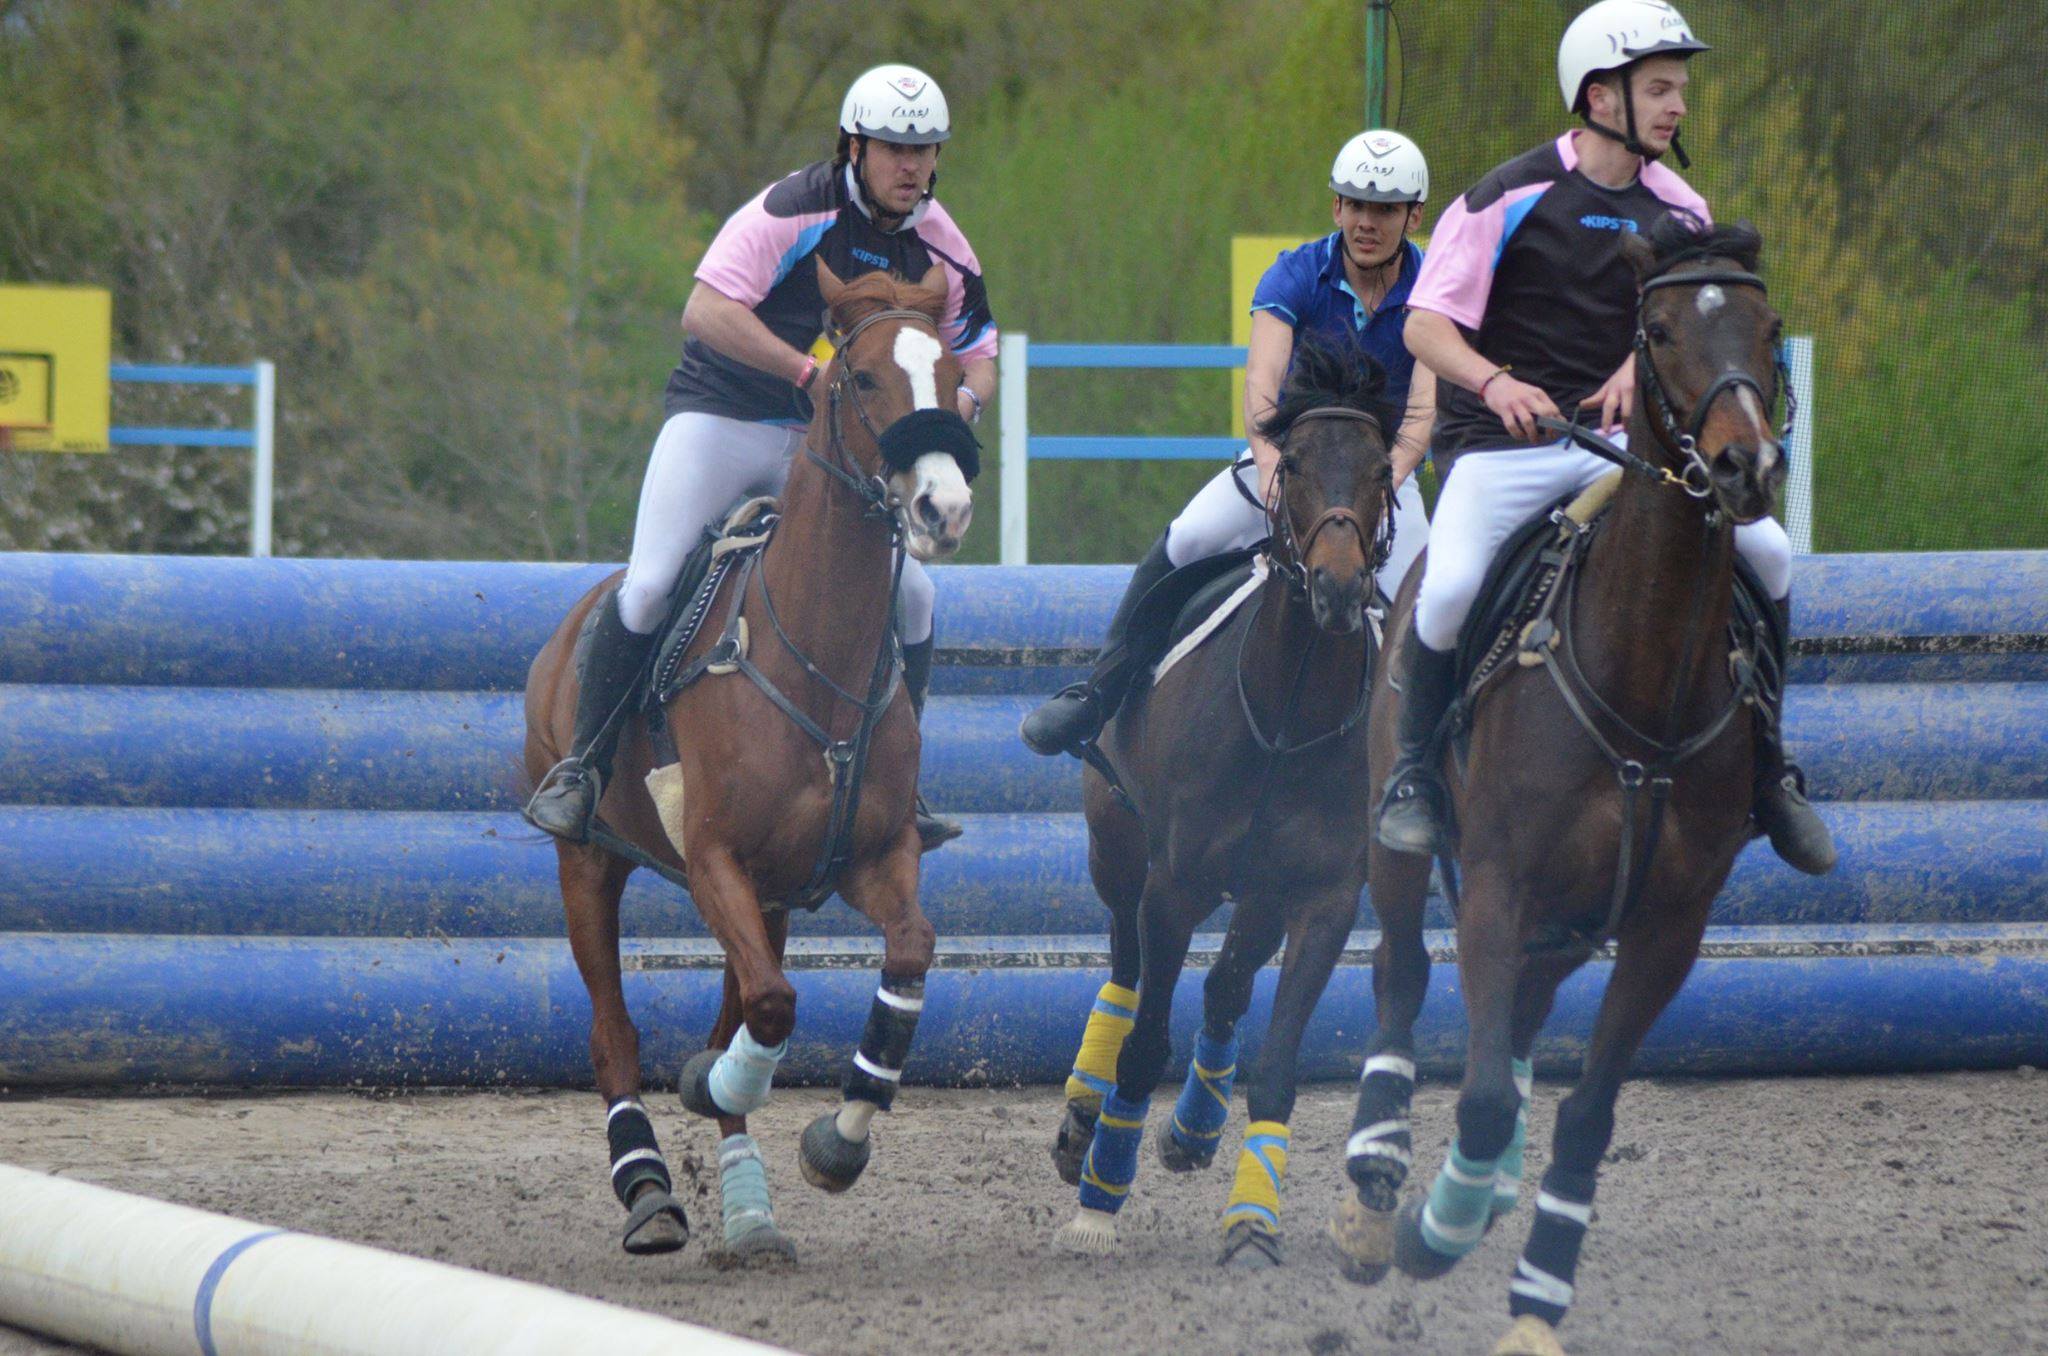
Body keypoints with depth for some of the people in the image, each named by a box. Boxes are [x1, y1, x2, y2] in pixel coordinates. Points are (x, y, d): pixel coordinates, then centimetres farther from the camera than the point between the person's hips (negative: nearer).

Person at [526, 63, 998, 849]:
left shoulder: (941, 250, 0)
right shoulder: (794, 211, -18)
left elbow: (978, 356, 12)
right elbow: (705, 313, -28)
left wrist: (965, 397, -13)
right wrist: (811, 372, -34)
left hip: (830, 445, 5)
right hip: (722, 420, -5)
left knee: (910, 593, -7)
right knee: (651, 584, -18)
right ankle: (581, 766, -3)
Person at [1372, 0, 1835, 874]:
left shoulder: (1678, 211, 6)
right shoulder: (1510, 198, -9)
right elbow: (1426, 325, -10)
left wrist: (1642, 363, -8)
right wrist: (1494, 382, -29)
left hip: (1622, 440, 4)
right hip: (1503, 441, -4)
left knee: (1768, 553, -9)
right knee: (1449, 587, -29)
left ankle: (1764, 767, 7)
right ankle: (1413, 775, -6)